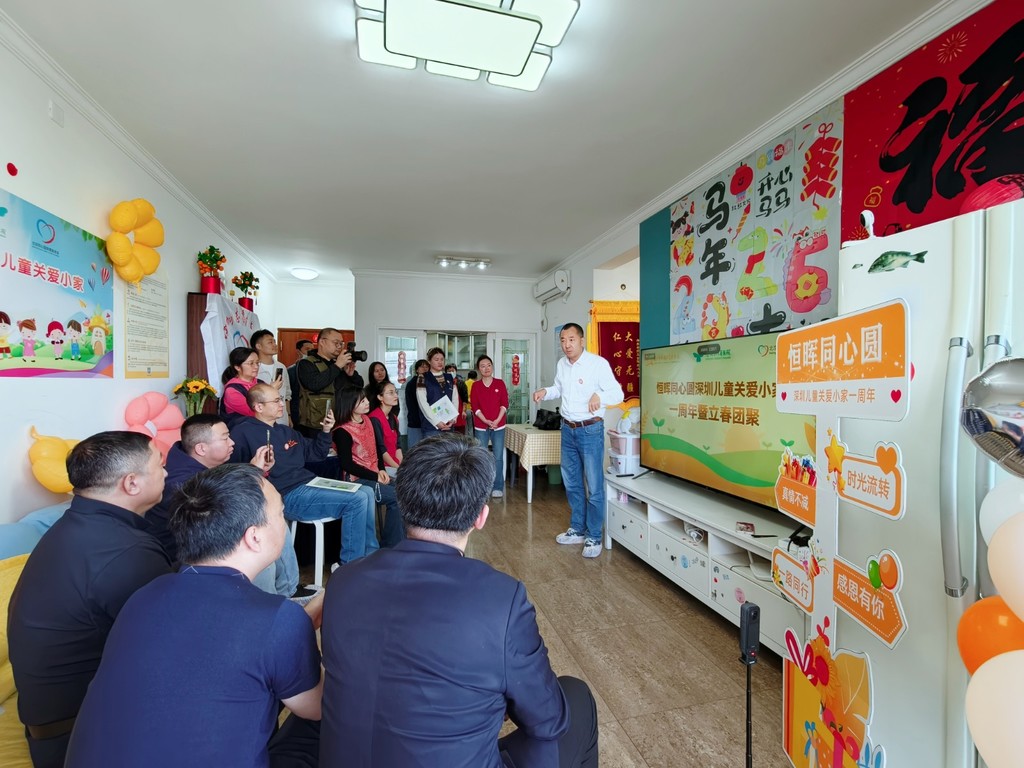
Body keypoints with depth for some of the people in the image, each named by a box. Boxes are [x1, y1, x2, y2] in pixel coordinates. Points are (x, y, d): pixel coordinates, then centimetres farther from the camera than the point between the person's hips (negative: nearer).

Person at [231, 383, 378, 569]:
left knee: (367, 492, 0)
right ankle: (350, 565, -6)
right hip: (286, 496, -9)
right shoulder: (243, 433, -6)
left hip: (309, 483, 9)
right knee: (357, 500, -21)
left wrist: (326, 431, 9)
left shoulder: (285, 431, 20)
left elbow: (315, 454, 23)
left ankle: (370, 555, 10)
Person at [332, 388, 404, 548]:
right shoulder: (343, 432, -12)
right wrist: (375, 477, -16)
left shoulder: (367, 420, 9)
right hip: (358, 479, -7)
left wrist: (382, 470, 0)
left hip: (376, 474, 7)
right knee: (398, 498, -21)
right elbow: (347, 465, -15)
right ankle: (390, 545, -6)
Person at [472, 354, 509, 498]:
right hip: (481, 427, 0)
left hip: (498, 426, 0)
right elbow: (475, 407, -2)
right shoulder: (475, 385, 3)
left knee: (498, 457, -1)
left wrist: (497, 420, -13)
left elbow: (504, 404, -1)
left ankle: (498, 487, 8)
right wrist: (486, 421, -14)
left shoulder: (500, 383, 4)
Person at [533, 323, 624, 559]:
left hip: (590, 430, -7)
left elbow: (617, 394, -17)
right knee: (572, 484, 16)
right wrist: (545, 391, 3)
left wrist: (599, 395, -36)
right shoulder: (561, 364, 6)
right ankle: (577, 530, 33)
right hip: (568, 429, 7)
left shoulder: (598, 363, -15)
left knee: (594, 487, 1)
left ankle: (594, 537, 16)